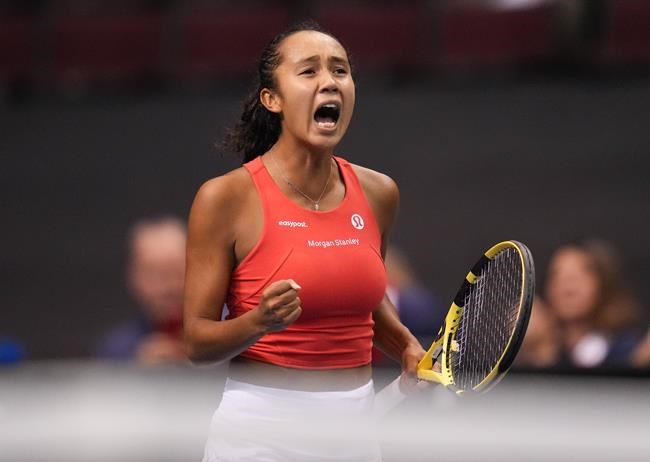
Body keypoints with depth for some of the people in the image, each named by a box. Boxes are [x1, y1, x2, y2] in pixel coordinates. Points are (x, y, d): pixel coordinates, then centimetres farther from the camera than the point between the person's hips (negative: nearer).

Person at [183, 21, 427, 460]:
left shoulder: (378, 193, 3)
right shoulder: (226, 197, -12)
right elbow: (197, 341, -9)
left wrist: (406, 347, 6)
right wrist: (259, 322, -27)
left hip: (356, 423, 5)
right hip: (261, 425, -5)